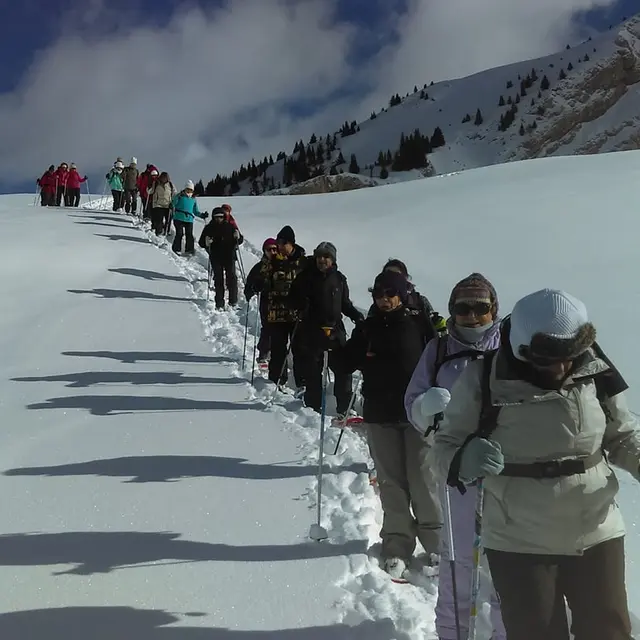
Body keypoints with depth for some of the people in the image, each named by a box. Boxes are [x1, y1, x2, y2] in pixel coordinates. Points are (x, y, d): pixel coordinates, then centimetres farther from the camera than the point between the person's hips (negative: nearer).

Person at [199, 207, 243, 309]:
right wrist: (206, 243, -17)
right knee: (218, 279, 0)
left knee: (231, 277, -4)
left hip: (229, 256, 0)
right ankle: (219, 303, 4)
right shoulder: (209, 228, 4)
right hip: (216, 258, 0)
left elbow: (240, 240, 9)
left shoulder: (230, 227, 4)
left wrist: (238, 237, -14)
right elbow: (201, 242, 5)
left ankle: (233, 300, 7)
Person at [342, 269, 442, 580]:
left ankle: (435, 541, 13)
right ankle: (397, 544, 13)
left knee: (422, 480, -1)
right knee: (391, 482, 6)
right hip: (379, 415, 3)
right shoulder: (367, 328, 9)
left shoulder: (418, 324, 0)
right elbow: (347, 362, 12)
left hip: (416, 412, -3)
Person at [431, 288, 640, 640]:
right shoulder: (483, 380, -16)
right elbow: (446, 445, -8)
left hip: (597, 535, 3)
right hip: (519, 545, -2)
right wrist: (465, 460, -31)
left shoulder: (596, 372, -7)